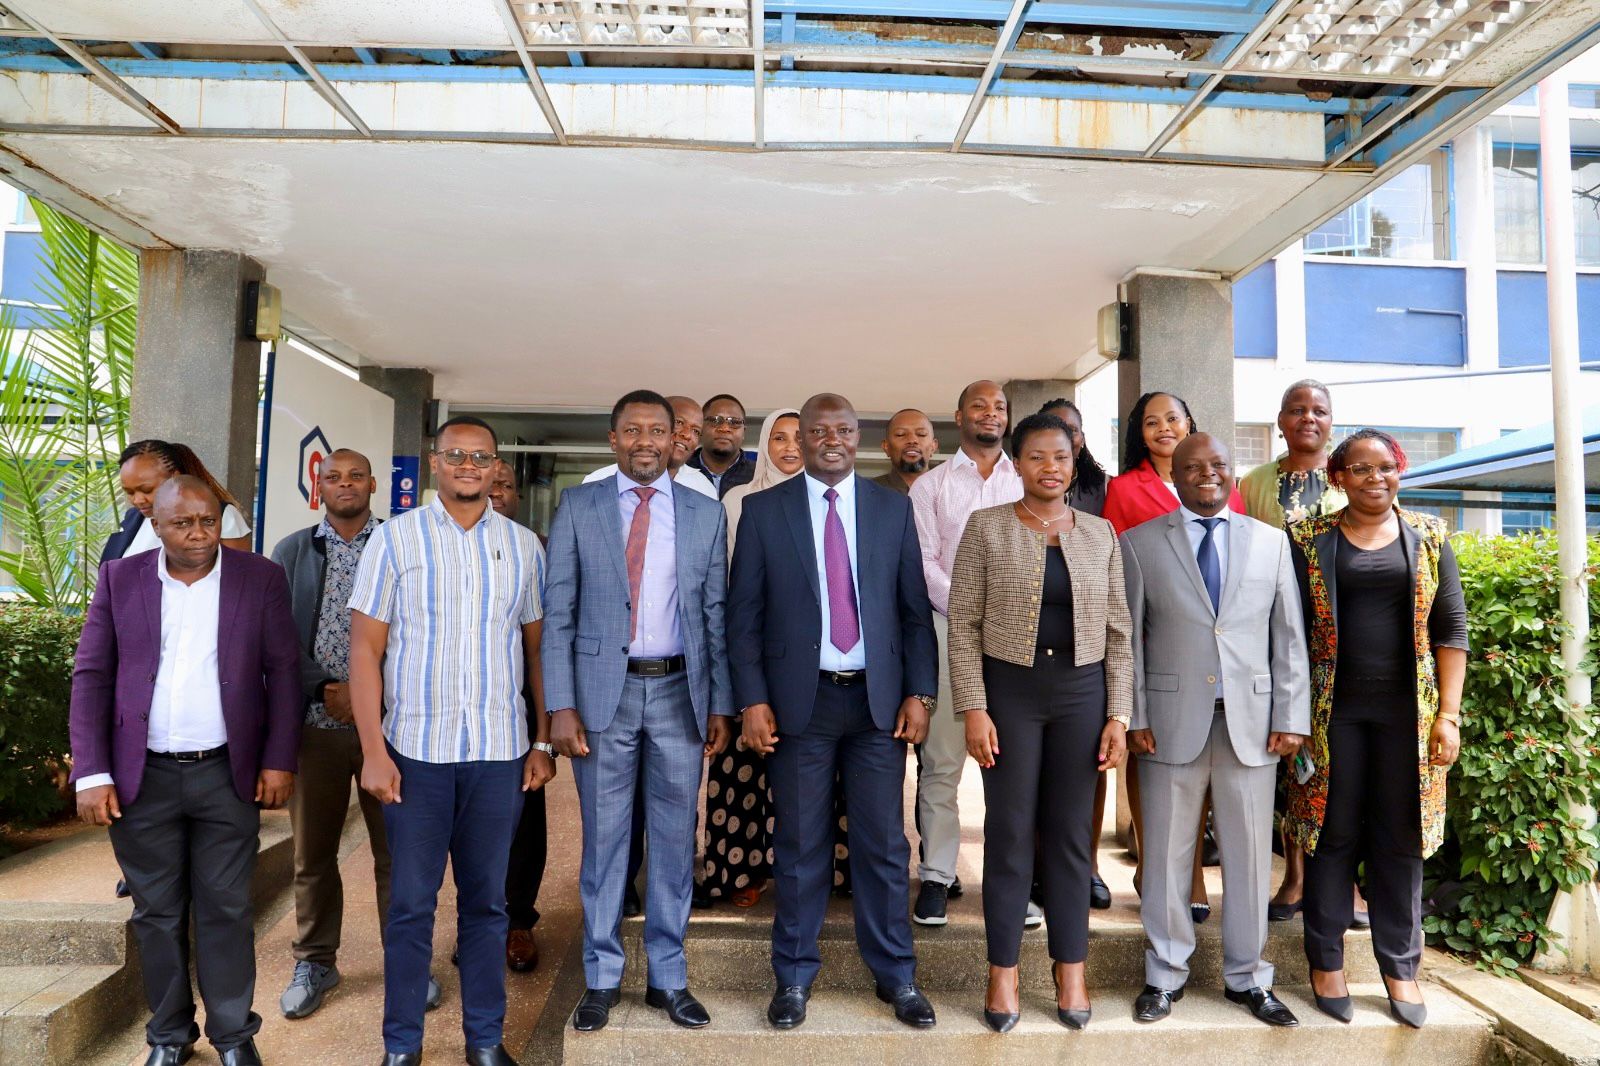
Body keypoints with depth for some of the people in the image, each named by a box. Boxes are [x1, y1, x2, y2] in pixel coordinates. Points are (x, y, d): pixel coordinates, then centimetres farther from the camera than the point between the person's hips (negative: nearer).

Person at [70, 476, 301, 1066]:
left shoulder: (261, 578, -1)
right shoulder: (119, 579, 2)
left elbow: (283, 673, -1)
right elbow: (91, 678, 2)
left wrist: (280, 762, -5)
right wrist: (92, 774, -4)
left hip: (229, 774, -1)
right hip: (141, 777, 1)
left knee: (226, 909, 6)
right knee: (157, 913, 12)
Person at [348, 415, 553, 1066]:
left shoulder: (523, 545, 6)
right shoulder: (394, 539, 0)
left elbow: (537, 649, 9)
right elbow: (365, 649, -2)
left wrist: (543, 742, 5)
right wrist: (373, 751, -7)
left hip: (499, 751, 2)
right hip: (416, 749, -1)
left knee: (486, 900, 11)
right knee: (411, 903, 7)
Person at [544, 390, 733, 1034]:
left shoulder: (706, 515, 6)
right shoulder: (578, 508, 2)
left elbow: (716, 616, 6)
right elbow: (558, 613, 0)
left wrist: (721, 705, 2)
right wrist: (560, 706, -7)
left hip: (679, 692, 1)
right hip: (604, 690, -1)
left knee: (674, 840, 9)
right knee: (603, 838, 9)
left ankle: (668, 977, 25)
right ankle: (601, 978, 25)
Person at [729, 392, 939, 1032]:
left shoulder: (893, 508, 6)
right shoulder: (763, 510, 2)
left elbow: (915, 608, 6)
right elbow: (743, 613, 0)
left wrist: (920, 692, -1)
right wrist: (752, 700, -6)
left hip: (878, 698, 1)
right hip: (799, 699, -1)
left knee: (884, 845, 9)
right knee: (800, 847, 9)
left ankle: (896, 975, 26)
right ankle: (794, 976, 26)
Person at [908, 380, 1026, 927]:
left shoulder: (1029, 483, 15)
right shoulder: (930, 485, 11)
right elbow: (924, 562, 1)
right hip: (949, 629, -1)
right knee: (941, 759, -1)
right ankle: (937, 877, 8)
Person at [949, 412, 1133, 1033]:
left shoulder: (1100, 534, 6)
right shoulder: (986, 528, -2)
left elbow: (1118, 630, 7)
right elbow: (963, 624, -5)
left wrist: (1118, 714, 2)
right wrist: (973, 708, -11)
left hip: (1083, 691, 2)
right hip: (1009, 690, -2)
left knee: (1071, 833, 10)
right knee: (1010, 832, 5)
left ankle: (1070, 971, 25)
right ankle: (1003, 972, 20)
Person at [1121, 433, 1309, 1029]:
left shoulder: (1271, 542, 8)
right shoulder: (1140, 544, 3)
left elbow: (1289, 637, 7)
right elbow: (1128, 638, 2)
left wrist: (1291, 717, 1)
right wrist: (1133, 717, -3)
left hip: (1251, 720, 2)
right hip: (1172, 718, -1)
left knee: (1250, 855, 9)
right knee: (1166, 854, 7)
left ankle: (1247, 978, 27)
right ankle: (1166, 975, 24)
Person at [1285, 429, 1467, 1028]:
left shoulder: (1428, 536, 7)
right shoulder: (1308, 540, 1)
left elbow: (1451, 628, 5)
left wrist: (1448, 713, -2)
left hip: (1407, 710, 2)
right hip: (1332, 709, -1)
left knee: (1401, 839, 9)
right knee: (1332, 834, 5)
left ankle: (1400, 967, 23)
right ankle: (1326, 961, 19)